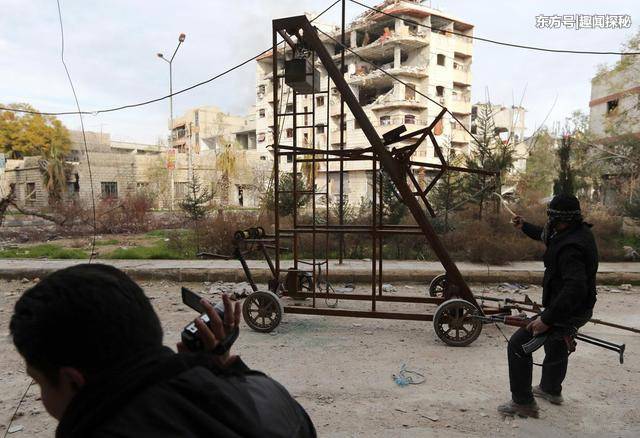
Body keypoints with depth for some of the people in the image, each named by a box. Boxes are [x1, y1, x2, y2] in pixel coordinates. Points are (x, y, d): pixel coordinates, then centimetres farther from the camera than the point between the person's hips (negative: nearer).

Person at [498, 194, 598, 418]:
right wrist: (524, 226, 30)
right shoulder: (581, 231, 0)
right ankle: (551, 389, 54)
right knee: (556, 347, 32)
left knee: (518, 345, -7)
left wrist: (547, 319, -37)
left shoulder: (570, 248, -32)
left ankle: (523, 402, 2)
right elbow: (547, 236, 21)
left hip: (567, 312, -10)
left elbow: (575, 288, -40)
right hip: (580, 309, 10)